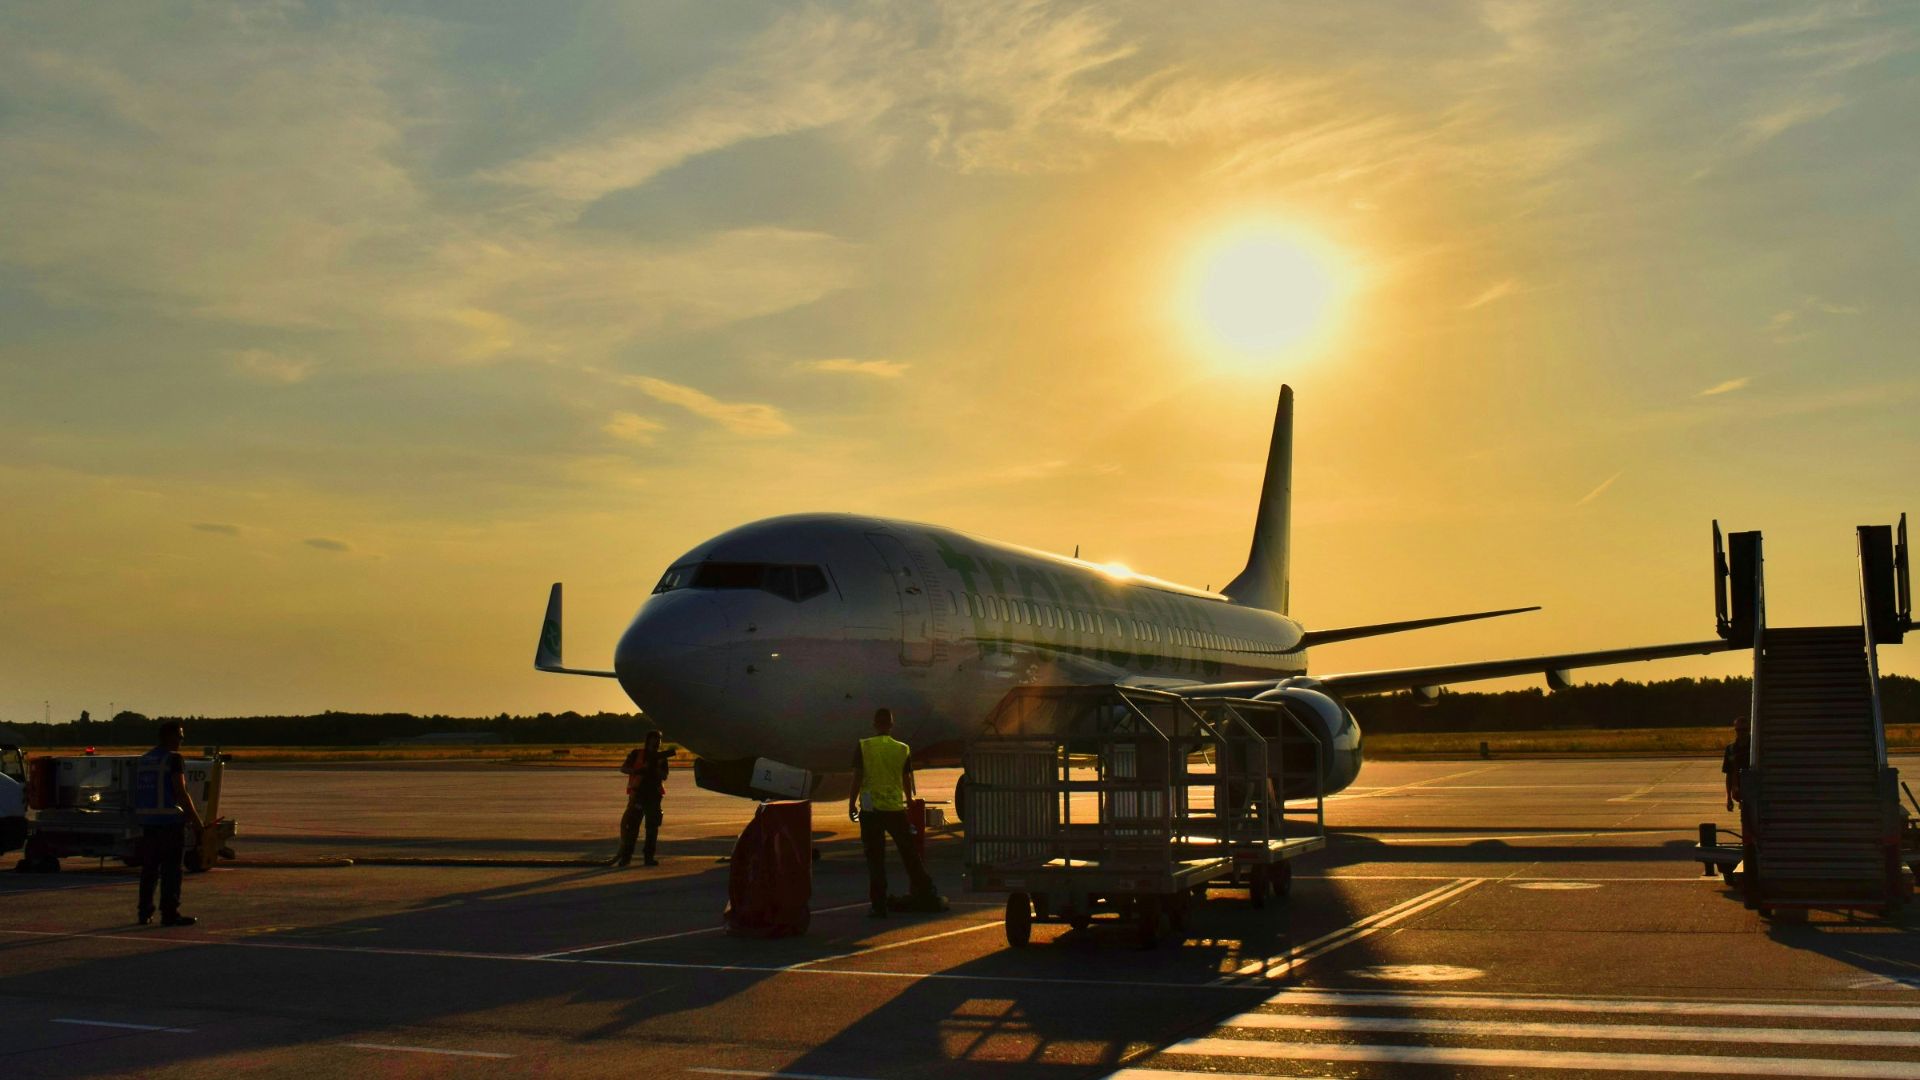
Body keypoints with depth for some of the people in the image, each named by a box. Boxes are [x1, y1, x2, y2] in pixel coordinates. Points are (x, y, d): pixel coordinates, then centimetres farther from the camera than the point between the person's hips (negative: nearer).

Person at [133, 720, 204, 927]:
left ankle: (145, 912, 15)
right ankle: (169, 914, -5)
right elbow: (181, 792, -15)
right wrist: (197, 820, -11)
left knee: (149, 869, 13)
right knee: (171, 870, -4)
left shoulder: (142, 760, 15)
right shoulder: (174, 759, -10)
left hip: (148, 822, 7)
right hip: (170, 821, -7)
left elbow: (137, 793, 18)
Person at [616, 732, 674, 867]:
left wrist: (655, 767, -17)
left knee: (652, 826, 0)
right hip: (637, 794, -2)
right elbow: (623, 768, 1)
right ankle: (625, 855, 2)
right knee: (630, 825, -6)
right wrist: (637, 771, -17)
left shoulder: (661, 758, 10)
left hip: (654, 796, 2)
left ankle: (649, 856, 5)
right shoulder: (636, 754, 6)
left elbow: (664, 777, 0)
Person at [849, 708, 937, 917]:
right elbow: (907, 780, 10)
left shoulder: (863, 747, -4)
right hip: (896, 808, 1)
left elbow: (857, 778, -5)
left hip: (870, 809, -1)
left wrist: (852, 803, 5)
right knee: (909, 854, 14)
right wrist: (909, 801, 26)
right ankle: (924, 894, 21)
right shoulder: (903, 749, 2)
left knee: (875, 859, 3)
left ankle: (879, 905, 2)